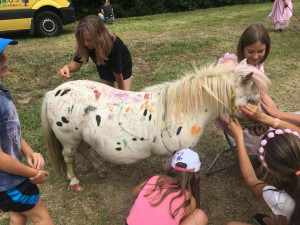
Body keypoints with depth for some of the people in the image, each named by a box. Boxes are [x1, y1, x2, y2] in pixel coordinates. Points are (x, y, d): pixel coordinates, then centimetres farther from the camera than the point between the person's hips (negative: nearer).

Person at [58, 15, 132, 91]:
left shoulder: (114, 44, -40)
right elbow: (77, 63, -21)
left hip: (122, 66, -3)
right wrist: (68, 67, -44)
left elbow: (117, 72, -31)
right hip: (105, 69, 4)